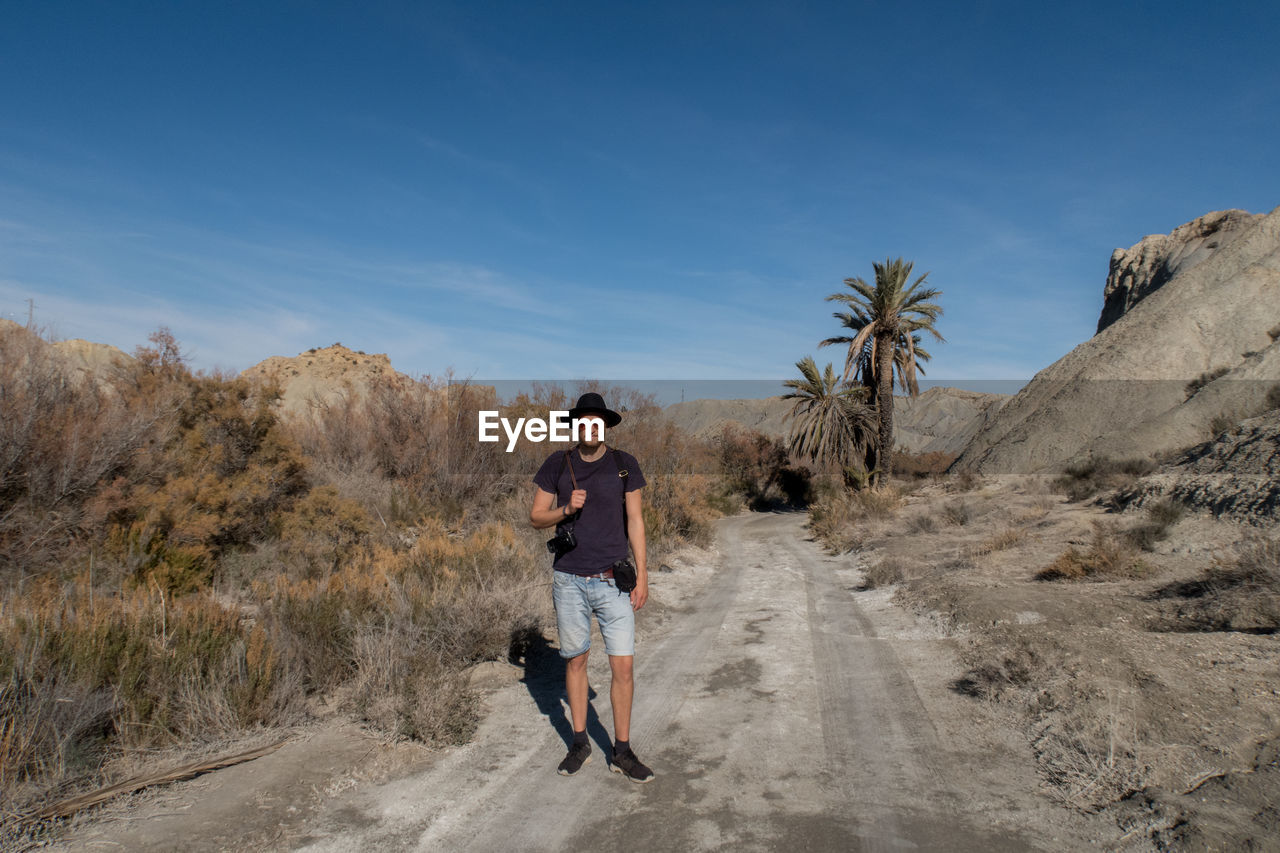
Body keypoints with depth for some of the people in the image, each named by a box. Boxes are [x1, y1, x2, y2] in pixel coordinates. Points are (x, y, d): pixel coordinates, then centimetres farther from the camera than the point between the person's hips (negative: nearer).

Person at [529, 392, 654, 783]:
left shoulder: (624, 465, 0)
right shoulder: (557, 464, 0)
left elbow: (635, 521, 3)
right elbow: (536, 516, 4)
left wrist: (642, 575, -1)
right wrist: (566, 509, -16)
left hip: (613, 581, 0)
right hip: (570, 581, 1)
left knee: (623, 667, 0)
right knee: (575, 660, 13)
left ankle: (622, 752, 16)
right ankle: (579, 743, 30)